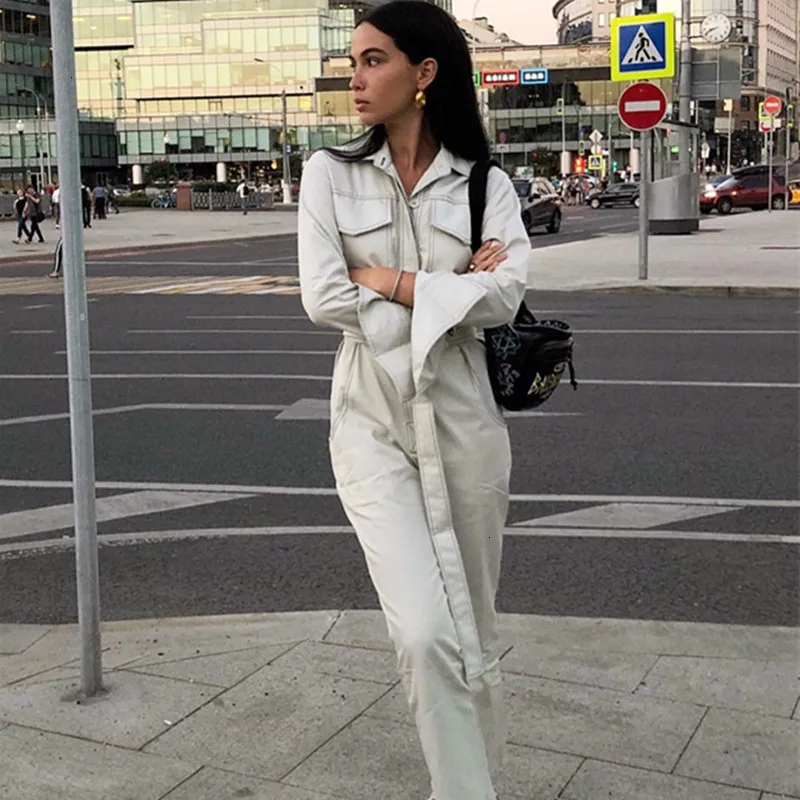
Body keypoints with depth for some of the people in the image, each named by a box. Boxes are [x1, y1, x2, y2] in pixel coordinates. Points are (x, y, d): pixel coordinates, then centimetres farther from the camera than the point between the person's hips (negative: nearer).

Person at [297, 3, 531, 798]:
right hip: (372, 425, -1)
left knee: (473, 632, 14)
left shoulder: (487, 185, 3)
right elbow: (324, 300, -11)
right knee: (425, 632, -15)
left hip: (464, 424, 2)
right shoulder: (330, 173, 1)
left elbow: (503, 296, -14)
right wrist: (453, 290, -9)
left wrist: (384, 279, -12)